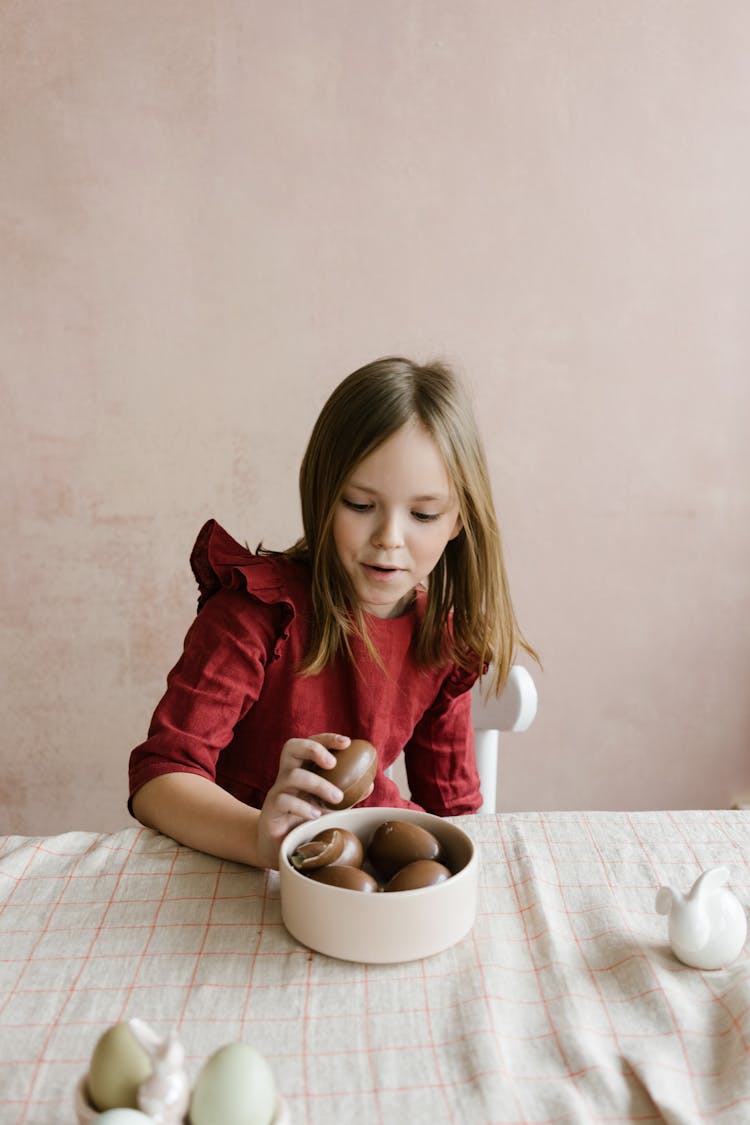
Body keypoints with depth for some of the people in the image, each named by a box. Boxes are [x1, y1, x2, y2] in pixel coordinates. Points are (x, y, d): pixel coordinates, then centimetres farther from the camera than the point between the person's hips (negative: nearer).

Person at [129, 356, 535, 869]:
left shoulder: (444, 637, -3)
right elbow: (159, 776, -21)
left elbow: (450, 801, 8)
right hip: (240, 865, -4)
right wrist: (264, 839, -37)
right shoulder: (259, 610, -17)